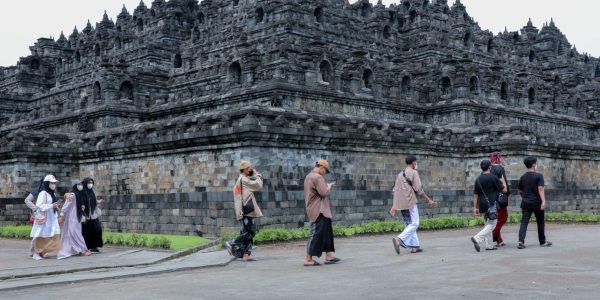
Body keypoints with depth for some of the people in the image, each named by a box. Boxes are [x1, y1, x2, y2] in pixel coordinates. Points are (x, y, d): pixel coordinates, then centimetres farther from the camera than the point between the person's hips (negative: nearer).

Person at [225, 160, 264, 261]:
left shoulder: (239, 181, 21)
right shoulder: (244, 180, -11)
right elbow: (258, 185, -11)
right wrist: (257, 174, -1)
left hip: (245, 211, 11)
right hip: (247, 210, -11)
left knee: (248, 232, 8)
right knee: (251, 232, -11)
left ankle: (245, 255, 6)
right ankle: (232, 243, -9)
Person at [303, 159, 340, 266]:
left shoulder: (309, 177, 18)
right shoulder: (318, 177, -15)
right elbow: (324, 192, -21)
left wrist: (326, 186, 16)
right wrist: (329, 186, -3)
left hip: (315, 211, 11)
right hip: (319, 211, -11)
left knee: (326, 232, 14)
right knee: (317, 234, -8)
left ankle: (328, 255, 18)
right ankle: (309, 259, -5)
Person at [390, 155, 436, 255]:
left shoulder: (400, 174, 18)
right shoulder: (413, 172, -5)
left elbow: (395, 190, 15)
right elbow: (419, 189, -11)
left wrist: (394, 206, 15)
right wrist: (429, 200, -3)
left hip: (401, 204, 8)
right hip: (410, 202, -8)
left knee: (409, 224, 12)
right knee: (414, 224, -7)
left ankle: (414, 246, 10)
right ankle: (399, 239, -24)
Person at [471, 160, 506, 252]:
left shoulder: (478, 179, 8)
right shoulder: (493, 177, -9)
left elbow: (475, 194, 8)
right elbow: (504, 190, -3)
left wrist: (475, 208, 12)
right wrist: (503, 181, 15)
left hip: (482, 205, 7)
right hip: (491, 204, -7)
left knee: (487, 225, 15)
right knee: (491, 225, -3)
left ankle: (489, 245, 15)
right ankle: (477, 238, -21)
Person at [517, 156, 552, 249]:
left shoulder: (523, 177, 8)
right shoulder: (538, 176, -7)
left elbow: (520, 191, 17)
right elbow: (540, 189, -19)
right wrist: (543, 201, -24)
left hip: (526, 203, 3)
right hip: (537, 203, -3)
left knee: (524, 222, -4)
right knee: (540, 222, 12)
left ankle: (521, 241, -20)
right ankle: (543, 242, 23)